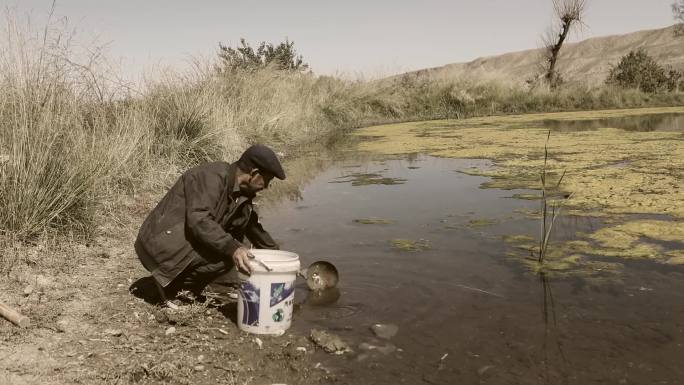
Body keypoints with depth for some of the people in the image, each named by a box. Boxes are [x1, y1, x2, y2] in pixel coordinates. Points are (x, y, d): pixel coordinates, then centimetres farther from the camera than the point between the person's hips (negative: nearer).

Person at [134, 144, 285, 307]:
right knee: (225, 257, -24)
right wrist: (232, 248, -39)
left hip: (184, 241, 10)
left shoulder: (241, 193, 8)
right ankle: (173, 286, -5)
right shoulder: (212, 176, -19)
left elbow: (253, 226, 21)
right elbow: (198, 220, -31)